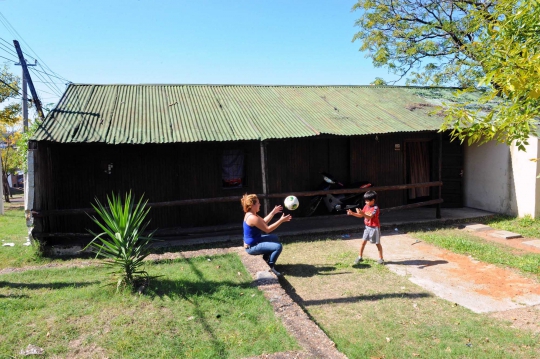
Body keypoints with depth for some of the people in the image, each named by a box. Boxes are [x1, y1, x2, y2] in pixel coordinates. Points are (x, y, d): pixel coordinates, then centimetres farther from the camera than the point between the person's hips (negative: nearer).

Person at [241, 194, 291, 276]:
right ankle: (270, 266, -1)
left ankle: (266, 259, 33)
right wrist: (281, 220, -19)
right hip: (252, 247, -11)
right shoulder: (253, 218, -28)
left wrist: (273, 212, 13)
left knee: (275, 238, 26)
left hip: (254, 241, 11)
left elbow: (264, 222, 16)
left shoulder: (250, 214, 4)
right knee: (278, 246, -19)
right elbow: (267, 229, -23)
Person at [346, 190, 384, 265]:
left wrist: (362, 213, -43)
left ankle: (381, 258, 19)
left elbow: (370, 217, -31)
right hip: (367, 227, 6)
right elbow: (360, 215, 6)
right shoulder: (366, 206, 1)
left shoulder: (375, 208, -21)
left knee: (377, 243, 6)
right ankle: (360, 257, 17)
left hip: (374, 228, -6)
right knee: (364, 242, 7)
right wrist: (352, 213, -7)